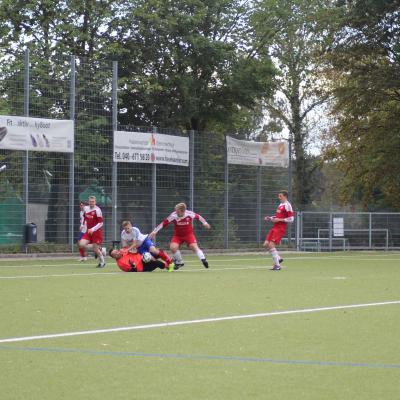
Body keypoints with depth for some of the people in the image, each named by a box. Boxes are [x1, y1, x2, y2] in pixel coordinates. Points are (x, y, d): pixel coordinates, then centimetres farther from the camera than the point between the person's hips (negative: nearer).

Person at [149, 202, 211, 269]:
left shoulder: (190, 214, -22)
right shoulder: (173, 216, -23)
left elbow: (198, 217, -1)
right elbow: (163, 223, -20)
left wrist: (204, 223, 12)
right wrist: (154, 231, -23)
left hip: (189, 234, -1)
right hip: (177, 235, 1)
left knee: (194, 247, -23)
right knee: (173, 247, -20)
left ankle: (203, 260, -13)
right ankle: (179, 262, 1)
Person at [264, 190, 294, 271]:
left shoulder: (287, 205, -10)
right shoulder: (280, 205, 18)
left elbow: (291, 219, -15)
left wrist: (279, 220, -18)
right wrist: (270, 218, 13)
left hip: (280, 229, -9)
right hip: (274, 228, 9)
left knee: (271, 245, -16)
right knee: (266, 244, 3)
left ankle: (277, 265, -9)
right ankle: (278, 258, 15)